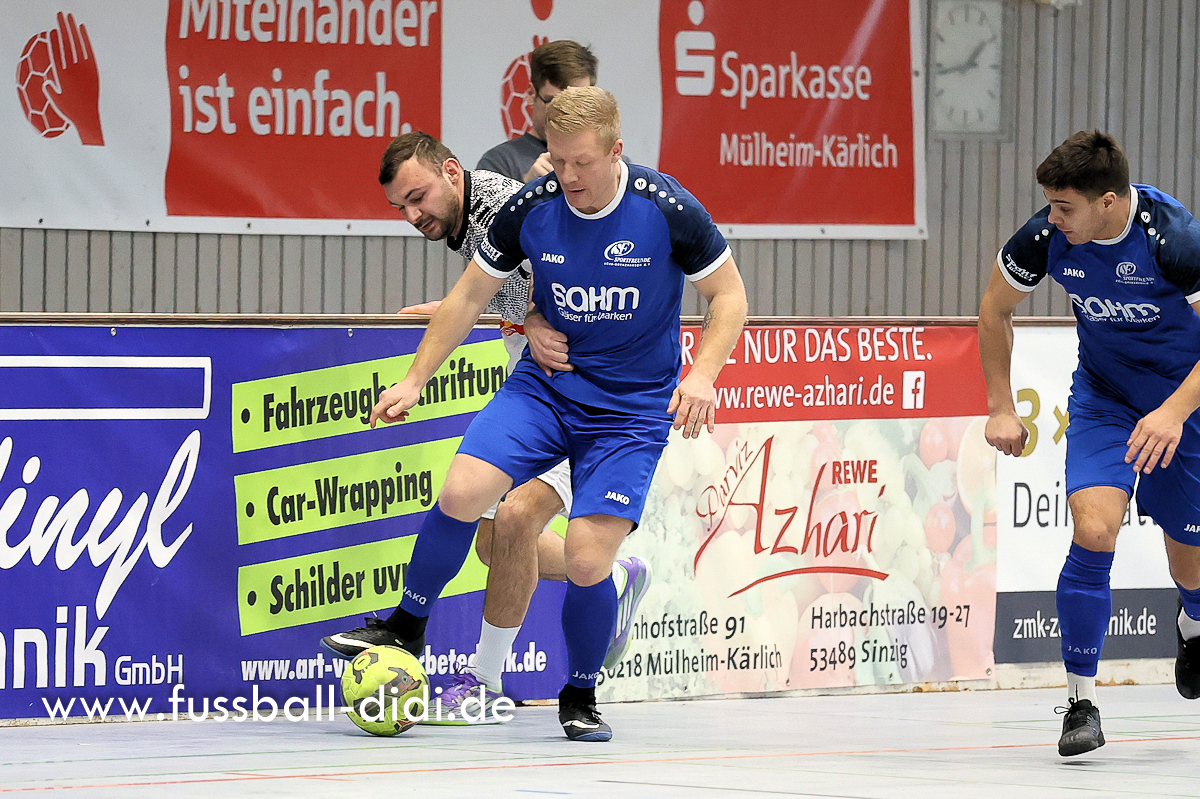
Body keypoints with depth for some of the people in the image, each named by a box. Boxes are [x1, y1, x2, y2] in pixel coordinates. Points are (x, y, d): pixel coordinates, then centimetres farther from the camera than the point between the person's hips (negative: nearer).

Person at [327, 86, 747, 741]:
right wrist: (416, 379, 3)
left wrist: (701, 376, -18)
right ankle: (407, 626, 1)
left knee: (588, 559, -14)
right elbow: (470, 295, 7)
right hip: (544, 385, 2)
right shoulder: (530, 208, -8)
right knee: (462, 492, -22)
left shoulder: (667, 210, -15)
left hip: (633, 408, -2)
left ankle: (579, 697, 12)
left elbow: (728, 295, -2)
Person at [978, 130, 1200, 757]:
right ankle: (1081, 699, -13)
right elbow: (996, 308, 1)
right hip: (1102, 397, 2)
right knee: (1094, 530, -22)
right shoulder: (1046, 237, -18)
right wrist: (1001, 407, 0)